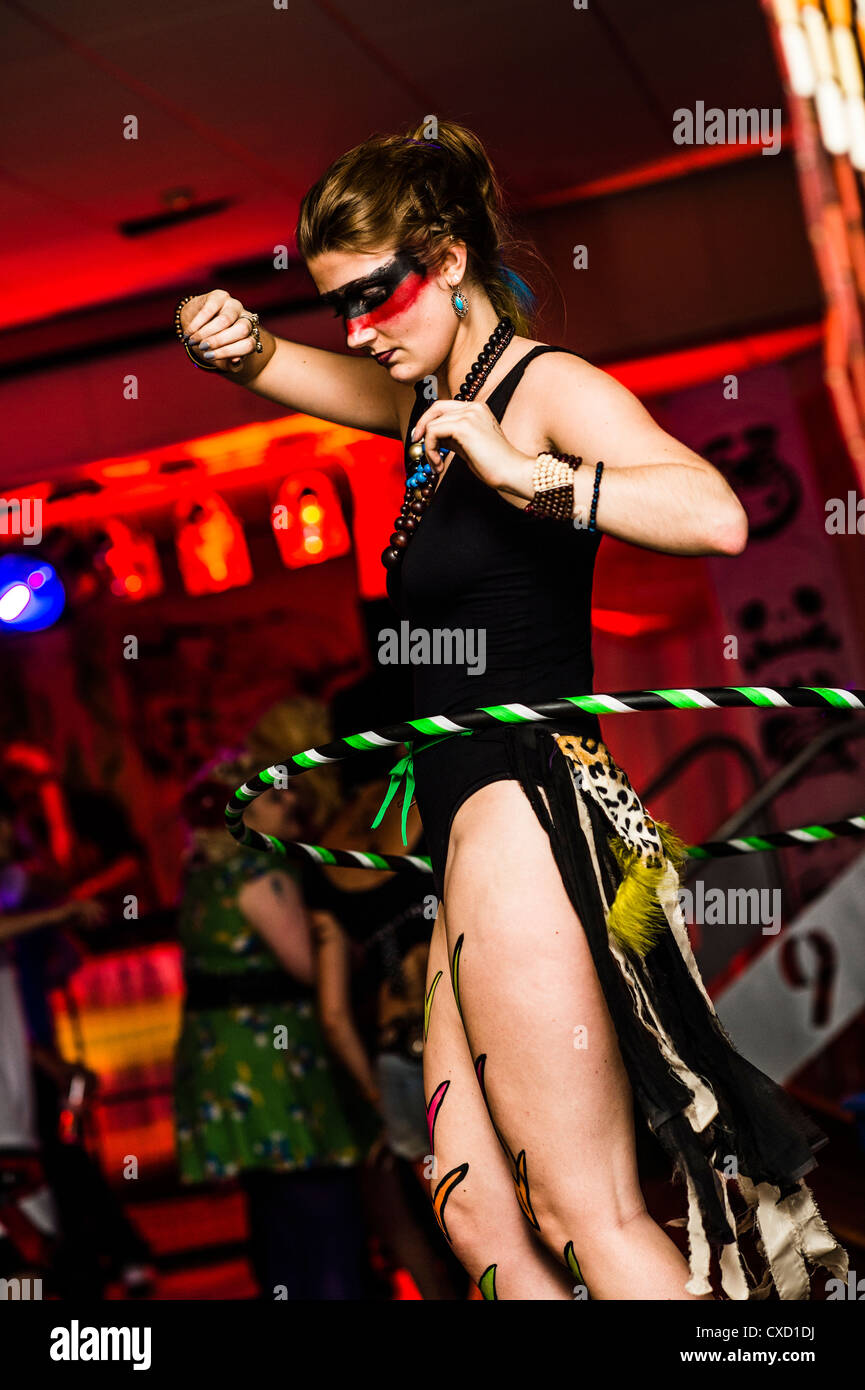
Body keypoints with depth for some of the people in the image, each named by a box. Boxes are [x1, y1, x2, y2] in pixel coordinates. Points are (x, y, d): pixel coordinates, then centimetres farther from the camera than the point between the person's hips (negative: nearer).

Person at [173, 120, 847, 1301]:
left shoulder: (547, 385, -6)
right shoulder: (430, 396, 18)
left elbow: (715, 516, -23)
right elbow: (273, 365, 30)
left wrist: (523, 472, -21)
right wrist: (232, 339, 8)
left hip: (529, 805, -9)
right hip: (477, 825, 9)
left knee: (585, 1216, -7)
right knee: (476, 1215, 9)